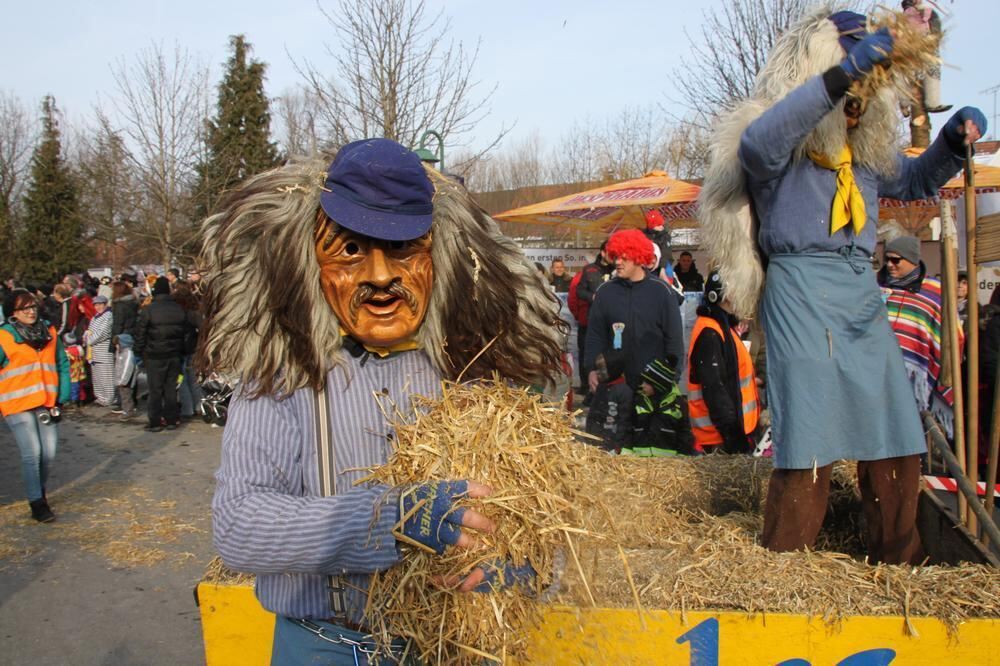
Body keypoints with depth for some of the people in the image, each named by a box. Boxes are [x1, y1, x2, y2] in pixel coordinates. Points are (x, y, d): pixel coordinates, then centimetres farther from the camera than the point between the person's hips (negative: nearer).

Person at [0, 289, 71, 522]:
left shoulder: (49, 332, 8)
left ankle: (40, 492, 29)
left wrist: (63, 395, 9)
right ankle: (37, 503, 2)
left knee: (49, 453, 5)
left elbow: (63, 364, 15)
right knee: (32, 453, -9)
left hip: (47, 404, 4)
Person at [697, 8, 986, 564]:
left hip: (862, 293, 7)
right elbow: (756, 144, -27)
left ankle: (901, 567, 25)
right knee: (810, 439, -8)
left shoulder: (868, 151, 19)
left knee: (897, 438, 9)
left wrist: (955, 141, 16)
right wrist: (841, 75, -31)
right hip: (802, 293, -7)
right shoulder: (784, 145, -2)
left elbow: (916, 181, 36)